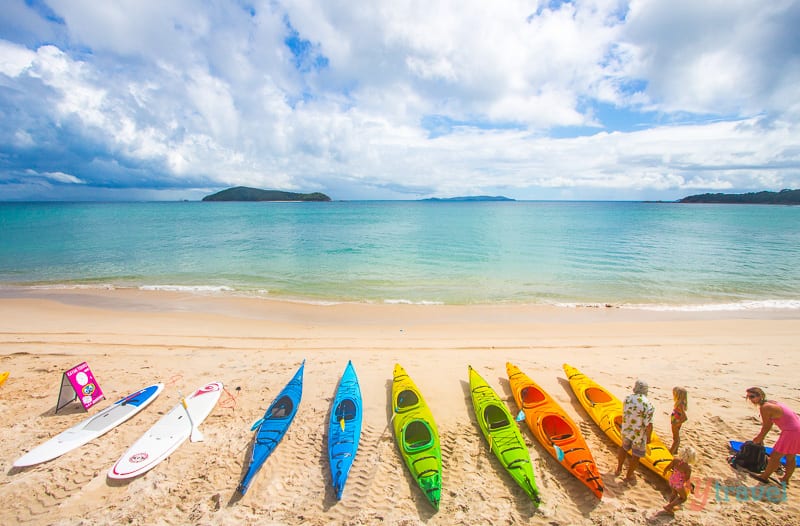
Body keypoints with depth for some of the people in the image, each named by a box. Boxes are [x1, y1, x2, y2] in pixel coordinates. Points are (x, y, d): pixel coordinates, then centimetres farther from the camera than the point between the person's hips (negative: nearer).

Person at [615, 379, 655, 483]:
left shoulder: (627, 398, -11)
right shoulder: (648, 404, -25)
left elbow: (625, 414, -1)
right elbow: (649, 425, -23)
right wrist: (648, 437, -6)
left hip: (626, 431, 4)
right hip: (639, 435, -4)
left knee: (624, 448, 29)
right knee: (636, 455, 19)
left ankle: (618, 469, 45)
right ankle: (629, 476, 36)